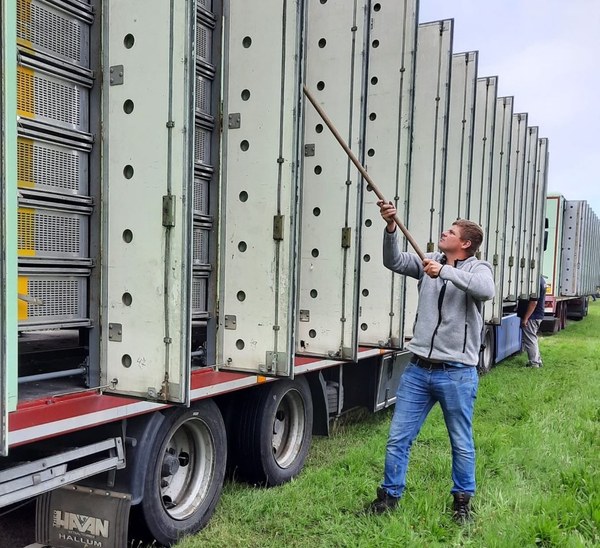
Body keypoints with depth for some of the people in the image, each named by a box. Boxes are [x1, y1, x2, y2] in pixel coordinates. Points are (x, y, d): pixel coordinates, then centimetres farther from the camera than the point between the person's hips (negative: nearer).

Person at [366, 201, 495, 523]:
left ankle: (462, 500, 31)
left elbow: (486, 290, -25)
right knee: (398, 438, 9)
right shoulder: (429, 262, 10)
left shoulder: (477, 268, -3)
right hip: (418, 369, 4)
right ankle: (389, 494, 24)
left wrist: (444, 271, -29)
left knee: (461, 443, 11)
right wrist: (391, 227, -17)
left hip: (457, 373, -4)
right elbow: (394, 262, -3)